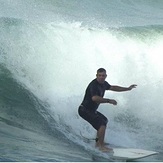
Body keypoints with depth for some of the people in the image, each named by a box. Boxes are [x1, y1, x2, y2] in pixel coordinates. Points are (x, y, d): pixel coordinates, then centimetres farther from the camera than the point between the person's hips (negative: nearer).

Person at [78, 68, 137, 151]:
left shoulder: (103, 83, 5)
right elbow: (94, 98, -43)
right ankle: (101, 146, -20)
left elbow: (113, 88, 25)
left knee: (104, 120, 28)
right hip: (85, 109, -11)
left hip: (92, 110, 11)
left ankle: (98, 142, 30)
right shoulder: (93, 85, -25)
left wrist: (127, 89, 28)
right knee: (102, 123, -23)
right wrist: (109, 101, -37)